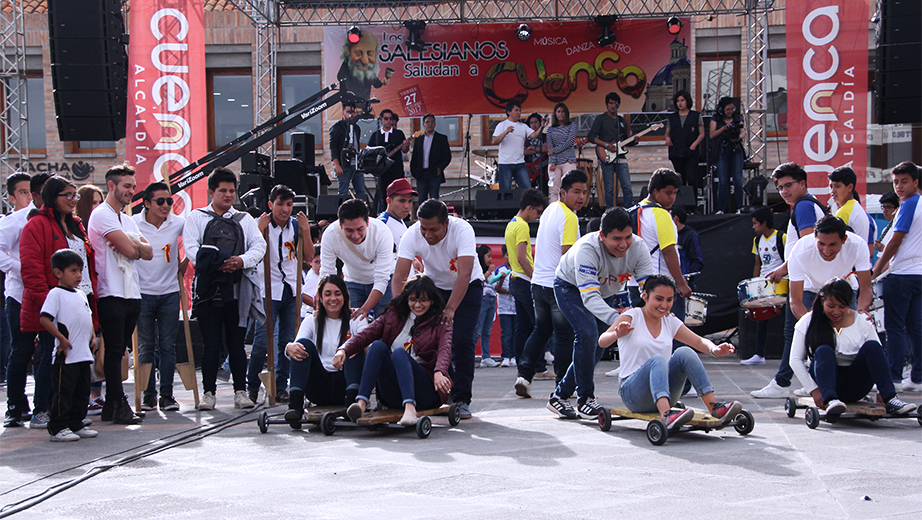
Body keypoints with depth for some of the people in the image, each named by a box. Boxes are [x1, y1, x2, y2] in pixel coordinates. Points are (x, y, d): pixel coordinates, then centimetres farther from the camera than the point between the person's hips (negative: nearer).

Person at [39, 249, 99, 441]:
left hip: (84, 354, 8)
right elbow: (45, 319, -17)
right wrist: (62, 339, -17)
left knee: (82, 392, 12)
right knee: (63, 391, -4)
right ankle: (58, 428, 1)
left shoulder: (81, 295, 16)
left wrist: (93, 337, 13)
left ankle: (76, 425, 21)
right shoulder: (56, 294, -9)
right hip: (66, 355, -8)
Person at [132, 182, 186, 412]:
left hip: (169, 292, 1)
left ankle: (167, 395, 8)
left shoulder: (178, 224, -2)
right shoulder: (133, 224, -7)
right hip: (143, 292, -1)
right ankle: (148, 394, 10)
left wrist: (185, 261, 11)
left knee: (168, 345, 2)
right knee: (146, 347, 2)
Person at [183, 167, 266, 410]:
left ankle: (240, 392, 9)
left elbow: (259, 245, 6)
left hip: (238, 291, 2)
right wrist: (217, 264, -19)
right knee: (211, 344, -1)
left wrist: (242, 260, -14)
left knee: (237, 343, 4)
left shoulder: (245, 219, 18)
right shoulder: (196, 217, 9)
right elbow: (191, 248, -4)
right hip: (208, 290, -2)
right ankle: (208, 393, 5)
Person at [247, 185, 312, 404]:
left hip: (291, 290, 4)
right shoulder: (262, 224, -5)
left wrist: (306, 231, -8)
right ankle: (252, 386, 5)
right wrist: (260, 230, -23)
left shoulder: (296, 225, 6)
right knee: (262, 340, -10)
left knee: (288, 341, 4)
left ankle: (281, 386, 13)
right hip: (268, 291, -4)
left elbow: (308, 258, 3)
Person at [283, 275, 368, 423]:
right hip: (319, 392, 1)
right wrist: (289, 348, -28)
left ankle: (352, 399, -40)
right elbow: (298, 346, -2)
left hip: (344, 387, -1)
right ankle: (295, 403, -37)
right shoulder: (311, 321, 15)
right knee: (304, 343, -20)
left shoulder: (356, 320, 11)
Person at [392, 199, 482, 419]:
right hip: (435, 285, 3)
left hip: (468, 287, -3)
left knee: (462, 341, -14)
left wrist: (450, 309, -49)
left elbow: (464, 274, -40)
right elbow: (399, 276, -28)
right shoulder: (412, 235, -24)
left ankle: (461, 400, -7)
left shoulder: (462, 230, -33)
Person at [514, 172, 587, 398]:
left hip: (538, 282, 8)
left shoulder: (550, 210, 13)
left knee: (541, 330, 17)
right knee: (564, 335, 2)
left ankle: (524, 374, 6)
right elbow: (567, 255, -22)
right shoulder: (569, 218, -15)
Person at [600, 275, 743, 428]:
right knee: (657, 359, -34)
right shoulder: (632, 316, -4)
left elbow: (699, 341, 8)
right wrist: (617, 334, -42)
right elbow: (602, 341, -19)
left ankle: (714, 407, -31)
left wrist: (714, 349, -15)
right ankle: (666, 414, -56)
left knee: (684, 353, -21)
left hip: (664, 393, 5)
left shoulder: (670, 321, 12)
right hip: (632, 391, -4)